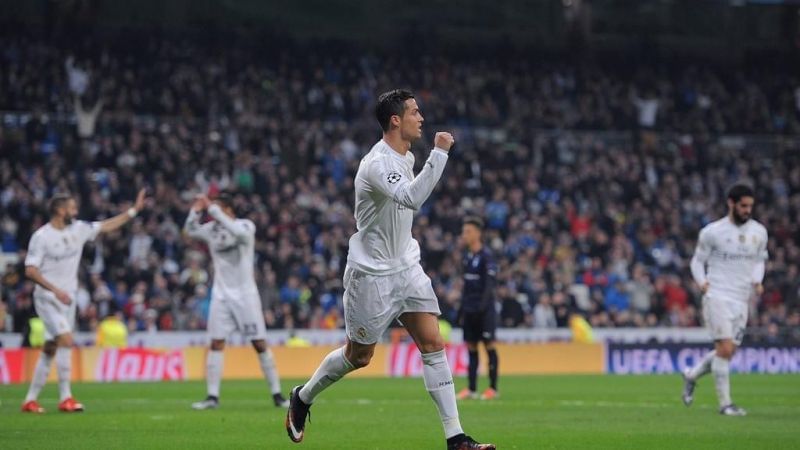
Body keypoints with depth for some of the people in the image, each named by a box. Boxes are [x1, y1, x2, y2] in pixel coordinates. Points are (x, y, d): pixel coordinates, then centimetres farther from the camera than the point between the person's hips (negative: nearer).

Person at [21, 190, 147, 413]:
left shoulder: (77, 229, 5)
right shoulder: (41, 236, -13)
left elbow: (106, 226, 14)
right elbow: (30, 270, -16)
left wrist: (134, 210, 9)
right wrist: (55, 290, -25)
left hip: (67, 298, 7)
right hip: (48, 298, -7)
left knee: (50, 349, 7)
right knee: (66, 340, -20)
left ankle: (30, 400, 14)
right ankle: (65, 398, -16)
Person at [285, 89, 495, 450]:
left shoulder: (406, 158, 7)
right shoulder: (377, 163, -23)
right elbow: (412, 198, -41)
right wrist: (439, 153, -40)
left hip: (406, 269, 7)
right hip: (371, 275, -7)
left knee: (433, 345, -5)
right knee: (358, 356, 7)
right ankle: (303, 397, 33)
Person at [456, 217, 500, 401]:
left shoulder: (486, 256, -9)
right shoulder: (467, 256, 13)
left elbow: (489, 284, -14)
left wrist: (482, 306, -21)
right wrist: (462, 308, 16)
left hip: (484, 309, -7)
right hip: (470, 309, 7)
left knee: (489, 345, -2)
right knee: (471, 347, 6)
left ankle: (493, 388, 1)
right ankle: (471, 389, 9)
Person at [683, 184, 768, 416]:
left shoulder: (759, 232, 8)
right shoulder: (712, 232, -4)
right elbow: (698, 260, 5)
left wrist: (757, 281, 2)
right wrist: (702, 281, -14)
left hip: (742, 300, 5)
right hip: (717, 297, -5)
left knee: (727, 353, 6)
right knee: (725, 349, -14)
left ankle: (691, 376, 31)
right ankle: (725, 403, -8)